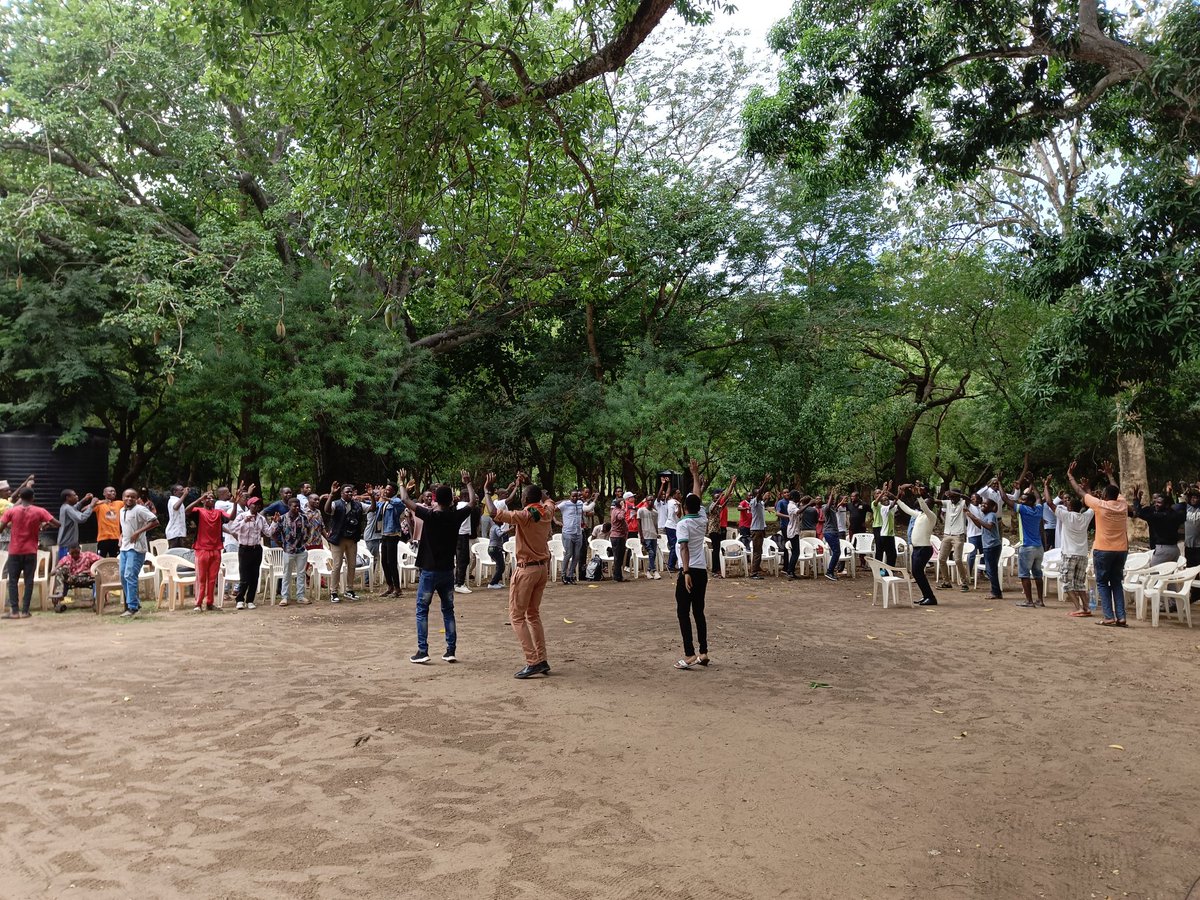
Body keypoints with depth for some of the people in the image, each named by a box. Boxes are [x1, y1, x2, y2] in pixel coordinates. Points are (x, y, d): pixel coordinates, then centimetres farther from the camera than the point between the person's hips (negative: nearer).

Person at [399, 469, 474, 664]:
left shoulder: (430, 515, -13)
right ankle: (451, 651, 9)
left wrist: (402, 483, 8)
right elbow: (472, 502, 15)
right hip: (447, 571, 4)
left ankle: (422, 651, 0)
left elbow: (405, 501, -7)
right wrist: (468, 483, 27)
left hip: (429, 571, -4)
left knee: (422, 611, 4)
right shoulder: (456, 516, -3)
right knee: (448, 610, 11)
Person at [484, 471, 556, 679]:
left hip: (526, 569, -7)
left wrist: (487, 491, -12)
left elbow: (494, 513, -26)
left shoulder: (524, 516, -17)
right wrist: (535, 490, 34)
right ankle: (542, 661, 16)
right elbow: (549, 500, 28)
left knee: (517, 615, 0)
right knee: (533, 614, 18)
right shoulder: (546, 513, 3)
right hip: (543, 566, 7)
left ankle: (533, 662, -8)